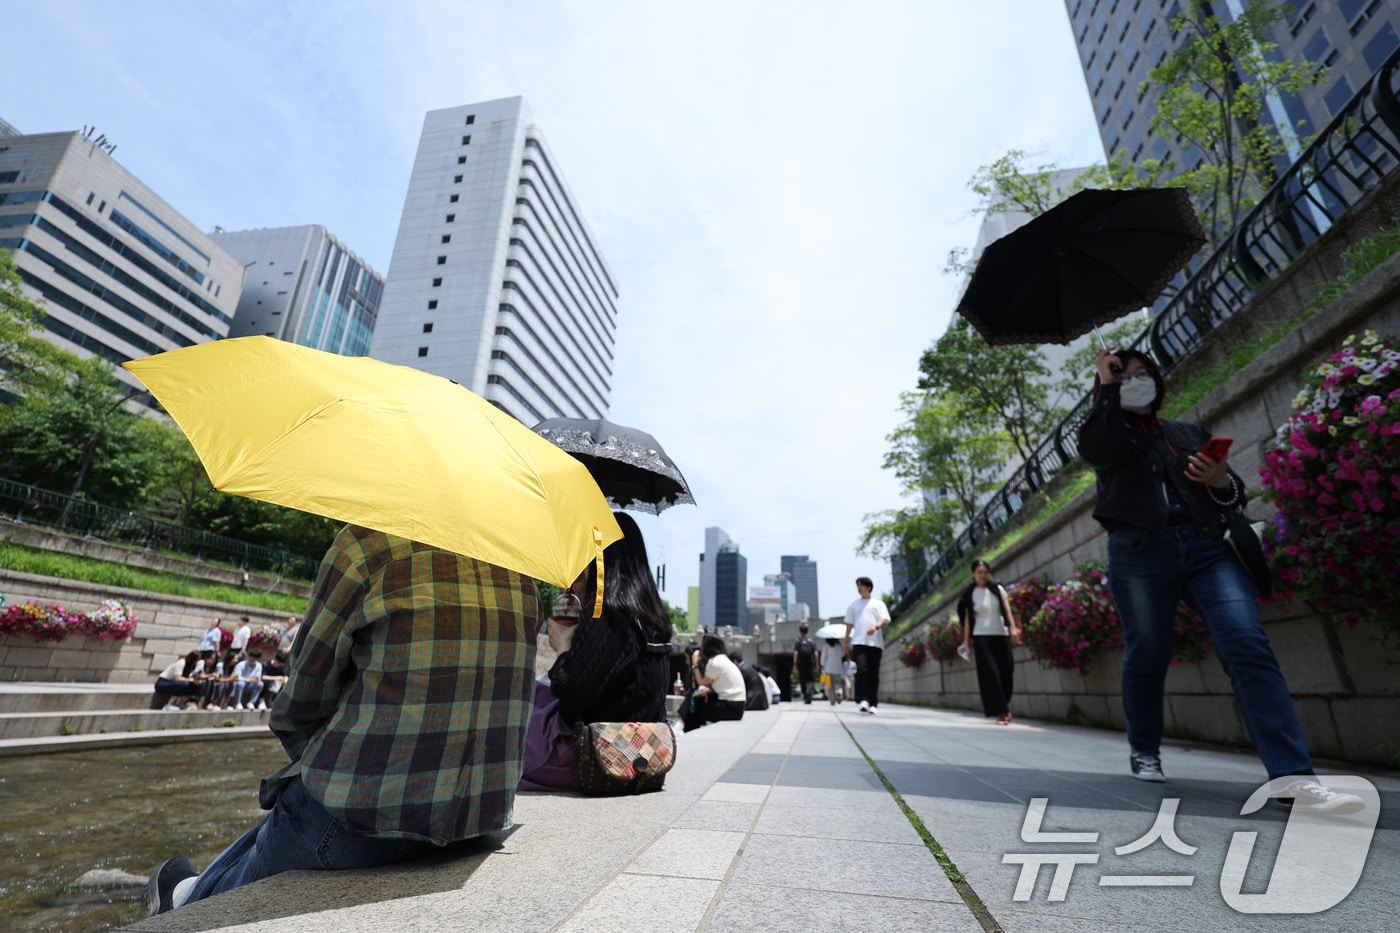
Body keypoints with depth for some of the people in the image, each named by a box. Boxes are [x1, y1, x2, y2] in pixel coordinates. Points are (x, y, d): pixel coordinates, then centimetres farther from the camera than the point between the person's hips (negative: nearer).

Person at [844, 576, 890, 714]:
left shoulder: (878, 603, 12)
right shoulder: (853, 605, 20)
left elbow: (885, 619, -1)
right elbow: (849, 624, 20)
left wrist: (876, 626, -22)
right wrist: (847, 642, 13)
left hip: (875, 642, -1)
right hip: (859, 642, 1)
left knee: (874, 673, 1)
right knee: (861, 669, -17)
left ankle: (872, 703, 9)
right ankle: (863, 700, -19)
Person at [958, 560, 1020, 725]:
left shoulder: (997, 589, 8)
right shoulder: (969, 595, 2)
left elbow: (1007, 611, 5)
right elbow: (967, 618, 2)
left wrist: (1013, 627, -9)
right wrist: (967, 640, -1)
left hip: (1001, 635, 2)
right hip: (981, 637, -2)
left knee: (1006, 672, 2)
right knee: (990, 673, -8)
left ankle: (1005, 707, 23)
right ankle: (1001, 711, -6)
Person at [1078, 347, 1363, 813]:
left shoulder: (1191, 433, 22)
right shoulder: (1106, 435, 13)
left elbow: (1235, 496, 21)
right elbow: (1096, 450, -14)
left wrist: (1222, 481, -5)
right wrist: (1106, 386, -3)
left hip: (1206, 546, 3)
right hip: (1140, 552, -3)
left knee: (1249, 646, -14)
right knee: (1146, 656, 2)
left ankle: (1292, 778, -17)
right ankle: (1144, 751, 22)